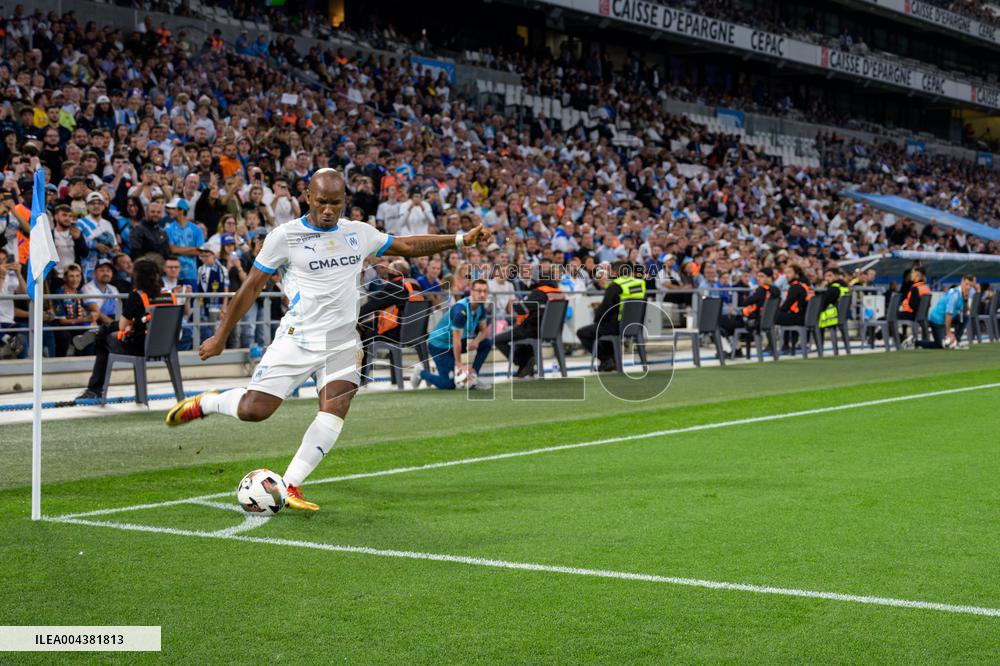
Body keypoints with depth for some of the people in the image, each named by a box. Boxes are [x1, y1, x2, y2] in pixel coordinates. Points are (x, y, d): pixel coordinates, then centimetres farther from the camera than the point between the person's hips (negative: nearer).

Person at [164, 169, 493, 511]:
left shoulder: (359, 233, 7)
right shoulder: (285, 236, -5)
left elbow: (407, 245, 20)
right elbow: (251, 287, 0)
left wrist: (460, 239, 14)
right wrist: (220, 337, 2)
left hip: (343, 341, 3)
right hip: (298, 339, -3)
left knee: (335, 413, -15)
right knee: (253, 409, -11)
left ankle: (290, 487, -6)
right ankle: (206, 403, 21)